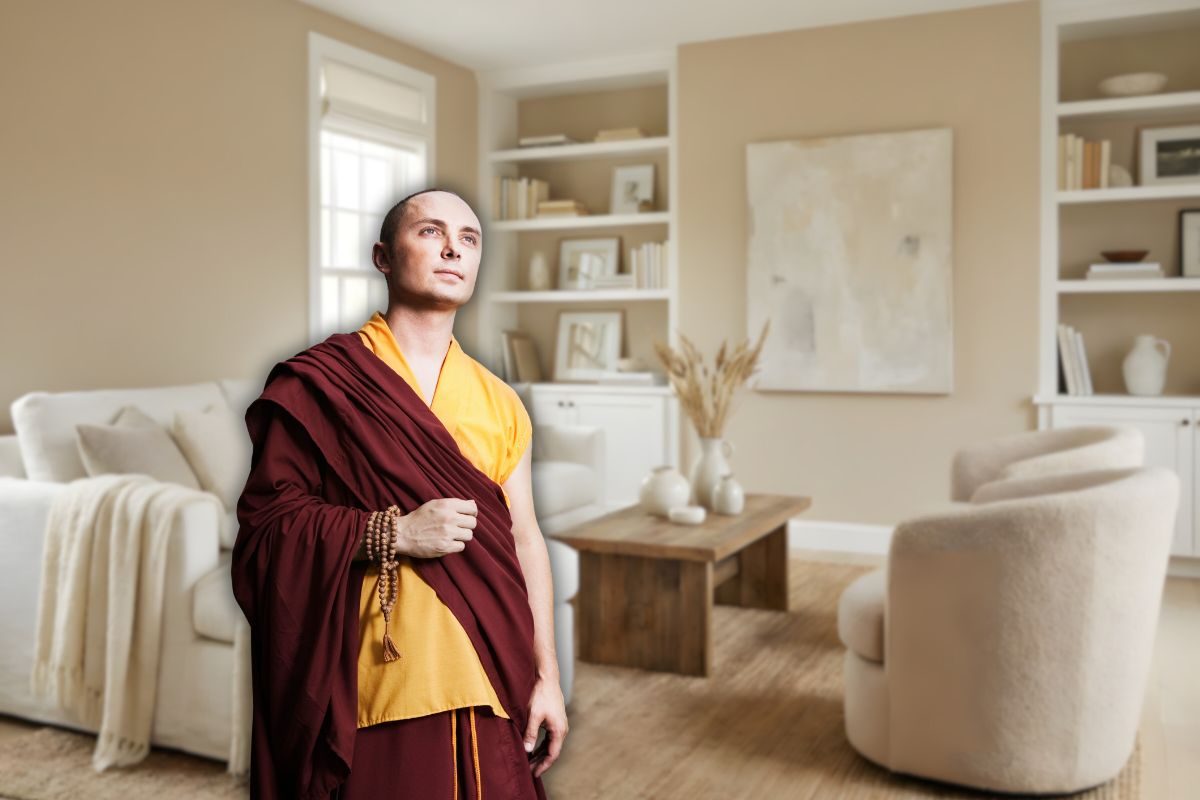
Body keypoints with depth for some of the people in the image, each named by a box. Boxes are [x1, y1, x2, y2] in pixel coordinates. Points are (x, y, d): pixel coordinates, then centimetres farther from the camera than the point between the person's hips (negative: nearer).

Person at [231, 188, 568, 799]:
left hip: (486, 680, 4)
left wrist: (547, 676, 6)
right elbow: (265, 518, -7)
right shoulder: (320, 382, -4)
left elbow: (524, 542, 8)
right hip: (371, 682, -3)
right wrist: (392, 532, -19)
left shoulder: (499, 403, 8)